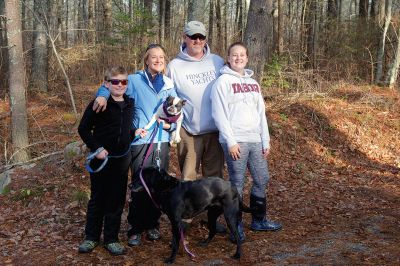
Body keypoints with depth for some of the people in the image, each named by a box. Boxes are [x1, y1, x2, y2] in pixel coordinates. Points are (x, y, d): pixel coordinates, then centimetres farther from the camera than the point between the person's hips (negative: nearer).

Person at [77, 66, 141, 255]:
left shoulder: (130, 104, 6)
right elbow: (83, 129, -6)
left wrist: (135, 132, 2)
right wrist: (96, 148, -14)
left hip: (122, 160, 4)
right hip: (101, 159, -4)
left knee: (117, 200, 8)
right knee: (97, 198, 8)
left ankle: (111, 239, 20)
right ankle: (91, 237, 22)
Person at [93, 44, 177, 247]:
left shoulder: (169, 85, 13)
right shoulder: (135, 80, 2)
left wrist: (170, 125, -4)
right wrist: (102, 95, -15)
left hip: (162, 141, 4)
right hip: (140, 141, -4)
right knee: (139, 186, -5)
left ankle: (152, 224, 24)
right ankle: (135, 228, 9)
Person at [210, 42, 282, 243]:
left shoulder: (253, 84, 16)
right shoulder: (223, 82, -3)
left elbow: (261, 113, 17)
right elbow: (219, 114, -10)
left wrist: (266, 141, 11)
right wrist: (231, 142, -16)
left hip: (256, 141, 6)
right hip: (235, 142, -6)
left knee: (262, 180, 11)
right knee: (237, 184, -1)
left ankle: (259, 220, 26)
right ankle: (236, 225, 11)